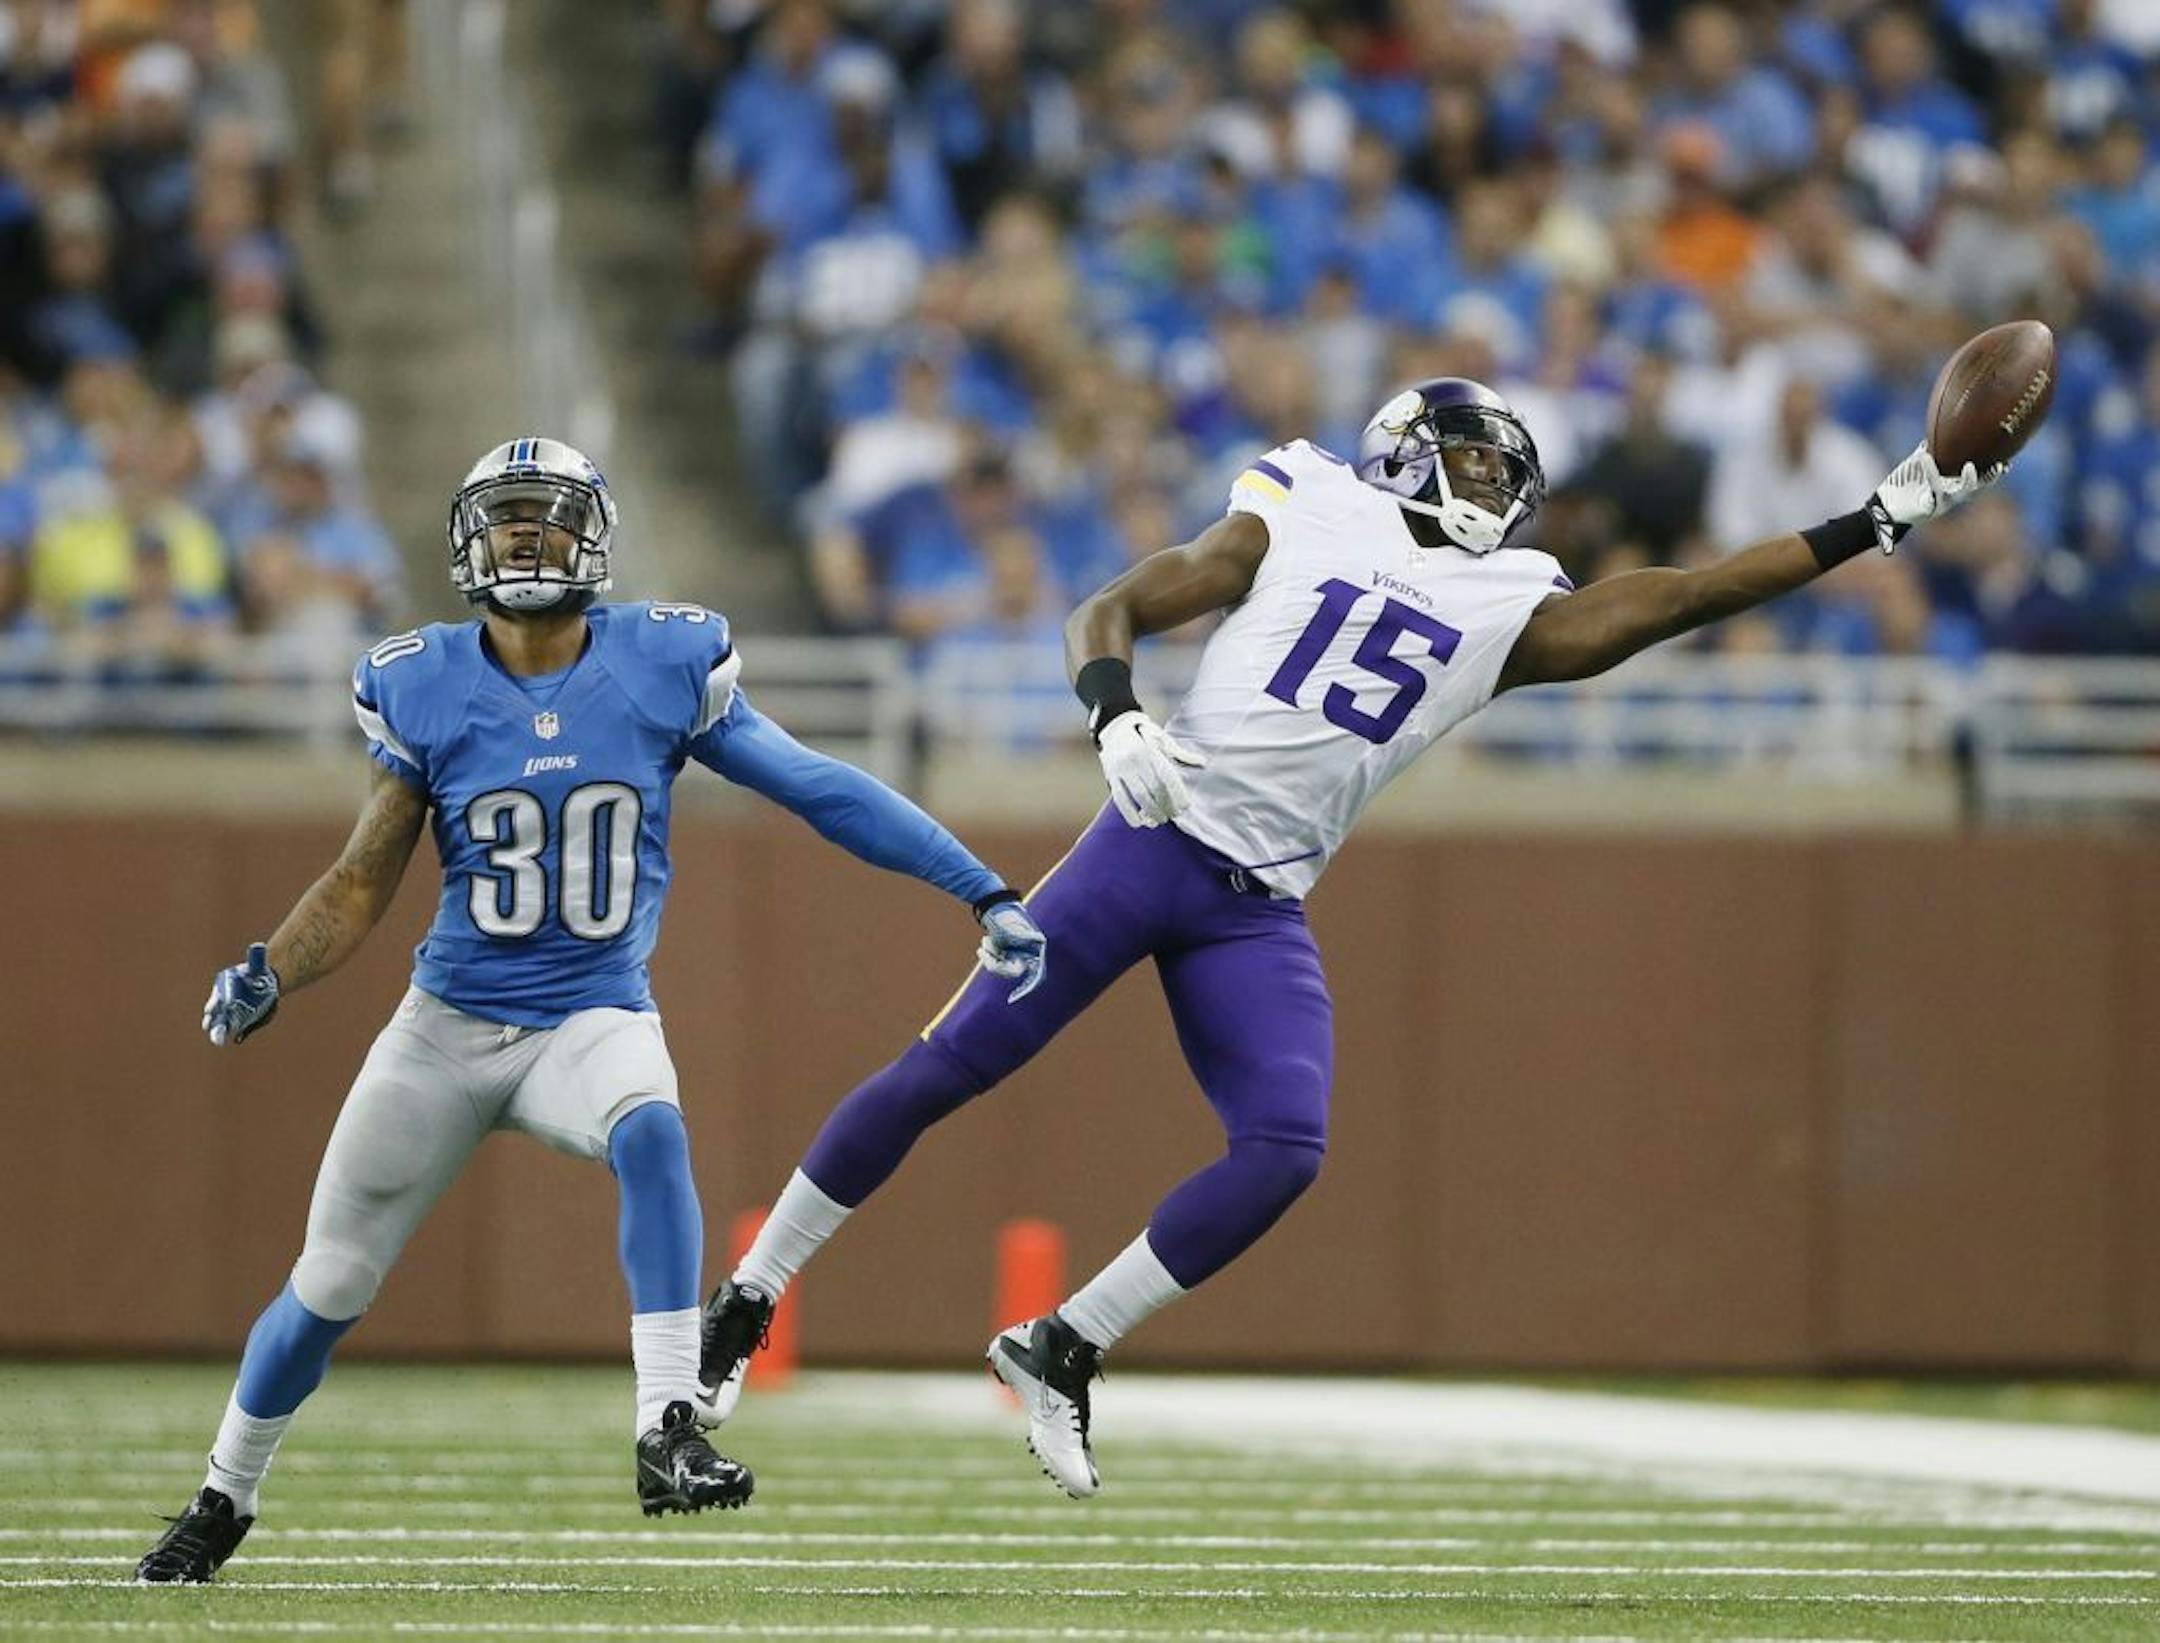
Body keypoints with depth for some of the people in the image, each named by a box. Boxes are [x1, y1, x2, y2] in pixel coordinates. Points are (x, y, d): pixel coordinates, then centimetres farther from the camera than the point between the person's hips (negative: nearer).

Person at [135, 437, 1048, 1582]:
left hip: (595, 1020, -1)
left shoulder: (664, 667, -7)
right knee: (328, 1287, 6)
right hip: (450, 1023, 1)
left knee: (651, 1133, -36)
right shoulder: (424, 690, -5)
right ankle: (224, 1499, 31)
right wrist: (267, 975, -17)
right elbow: (362, 884, 1)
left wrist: (982, 891, -6)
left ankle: (668, 1437, -37)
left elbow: (819, 789, -4)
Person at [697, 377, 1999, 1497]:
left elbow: (1671, 600, 6)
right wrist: (1118, 718, -20)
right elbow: (1111, 613, 2)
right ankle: (747, 1303, 7)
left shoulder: (1508, 615, 13)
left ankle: (1063, 1349, -1)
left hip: (1258, 913, 4)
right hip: (1149, 844, -4)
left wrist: (1875, 524, 1)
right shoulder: (1296, 522, 4)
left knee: (1287, 1149, -15)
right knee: (950, 1066, -6)